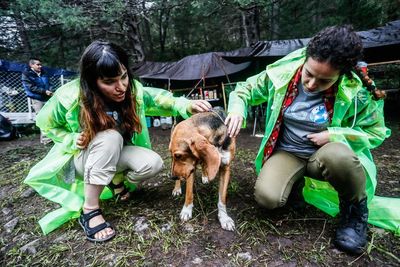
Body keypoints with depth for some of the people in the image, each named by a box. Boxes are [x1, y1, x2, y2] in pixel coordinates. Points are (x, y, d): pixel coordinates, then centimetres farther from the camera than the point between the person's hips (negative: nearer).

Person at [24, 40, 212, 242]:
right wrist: (72, 140, -22)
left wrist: (187, 106, -33)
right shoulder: (70, 97, -26)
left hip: (115, 154, 3)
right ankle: (89, 211, -24)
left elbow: (161, 100, -13)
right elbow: (46, 123, -7)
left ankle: (116, 180, 7)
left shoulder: (133, 90, -21)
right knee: (110, 137, -38)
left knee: (153, 164, -25)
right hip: (82, 156, -3)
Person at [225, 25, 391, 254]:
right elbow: (245, 89, -1)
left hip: (326, 152, -1)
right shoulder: (282, 74, -15)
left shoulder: (356, 92, -16)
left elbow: (376, 132, -1)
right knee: (267, 197, -25)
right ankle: (296, 180, 13)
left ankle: (355, 211, -4)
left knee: (338, 156, -39)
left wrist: (333, 134, -19)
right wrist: (237, 110, -24)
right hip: (286, 153, 1)